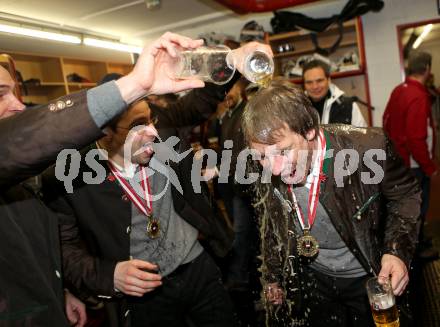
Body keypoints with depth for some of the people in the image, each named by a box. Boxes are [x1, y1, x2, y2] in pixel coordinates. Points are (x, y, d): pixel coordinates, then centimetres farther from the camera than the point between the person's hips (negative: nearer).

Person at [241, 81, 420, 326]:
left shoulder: (369, 147, -29)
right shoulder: (267, 172, -17)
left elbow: (405, 195, -10)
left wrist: (398, 250, -23)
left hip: (369, 277, -1)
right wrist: (272, 278, 8)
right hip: (315, 279, 2)